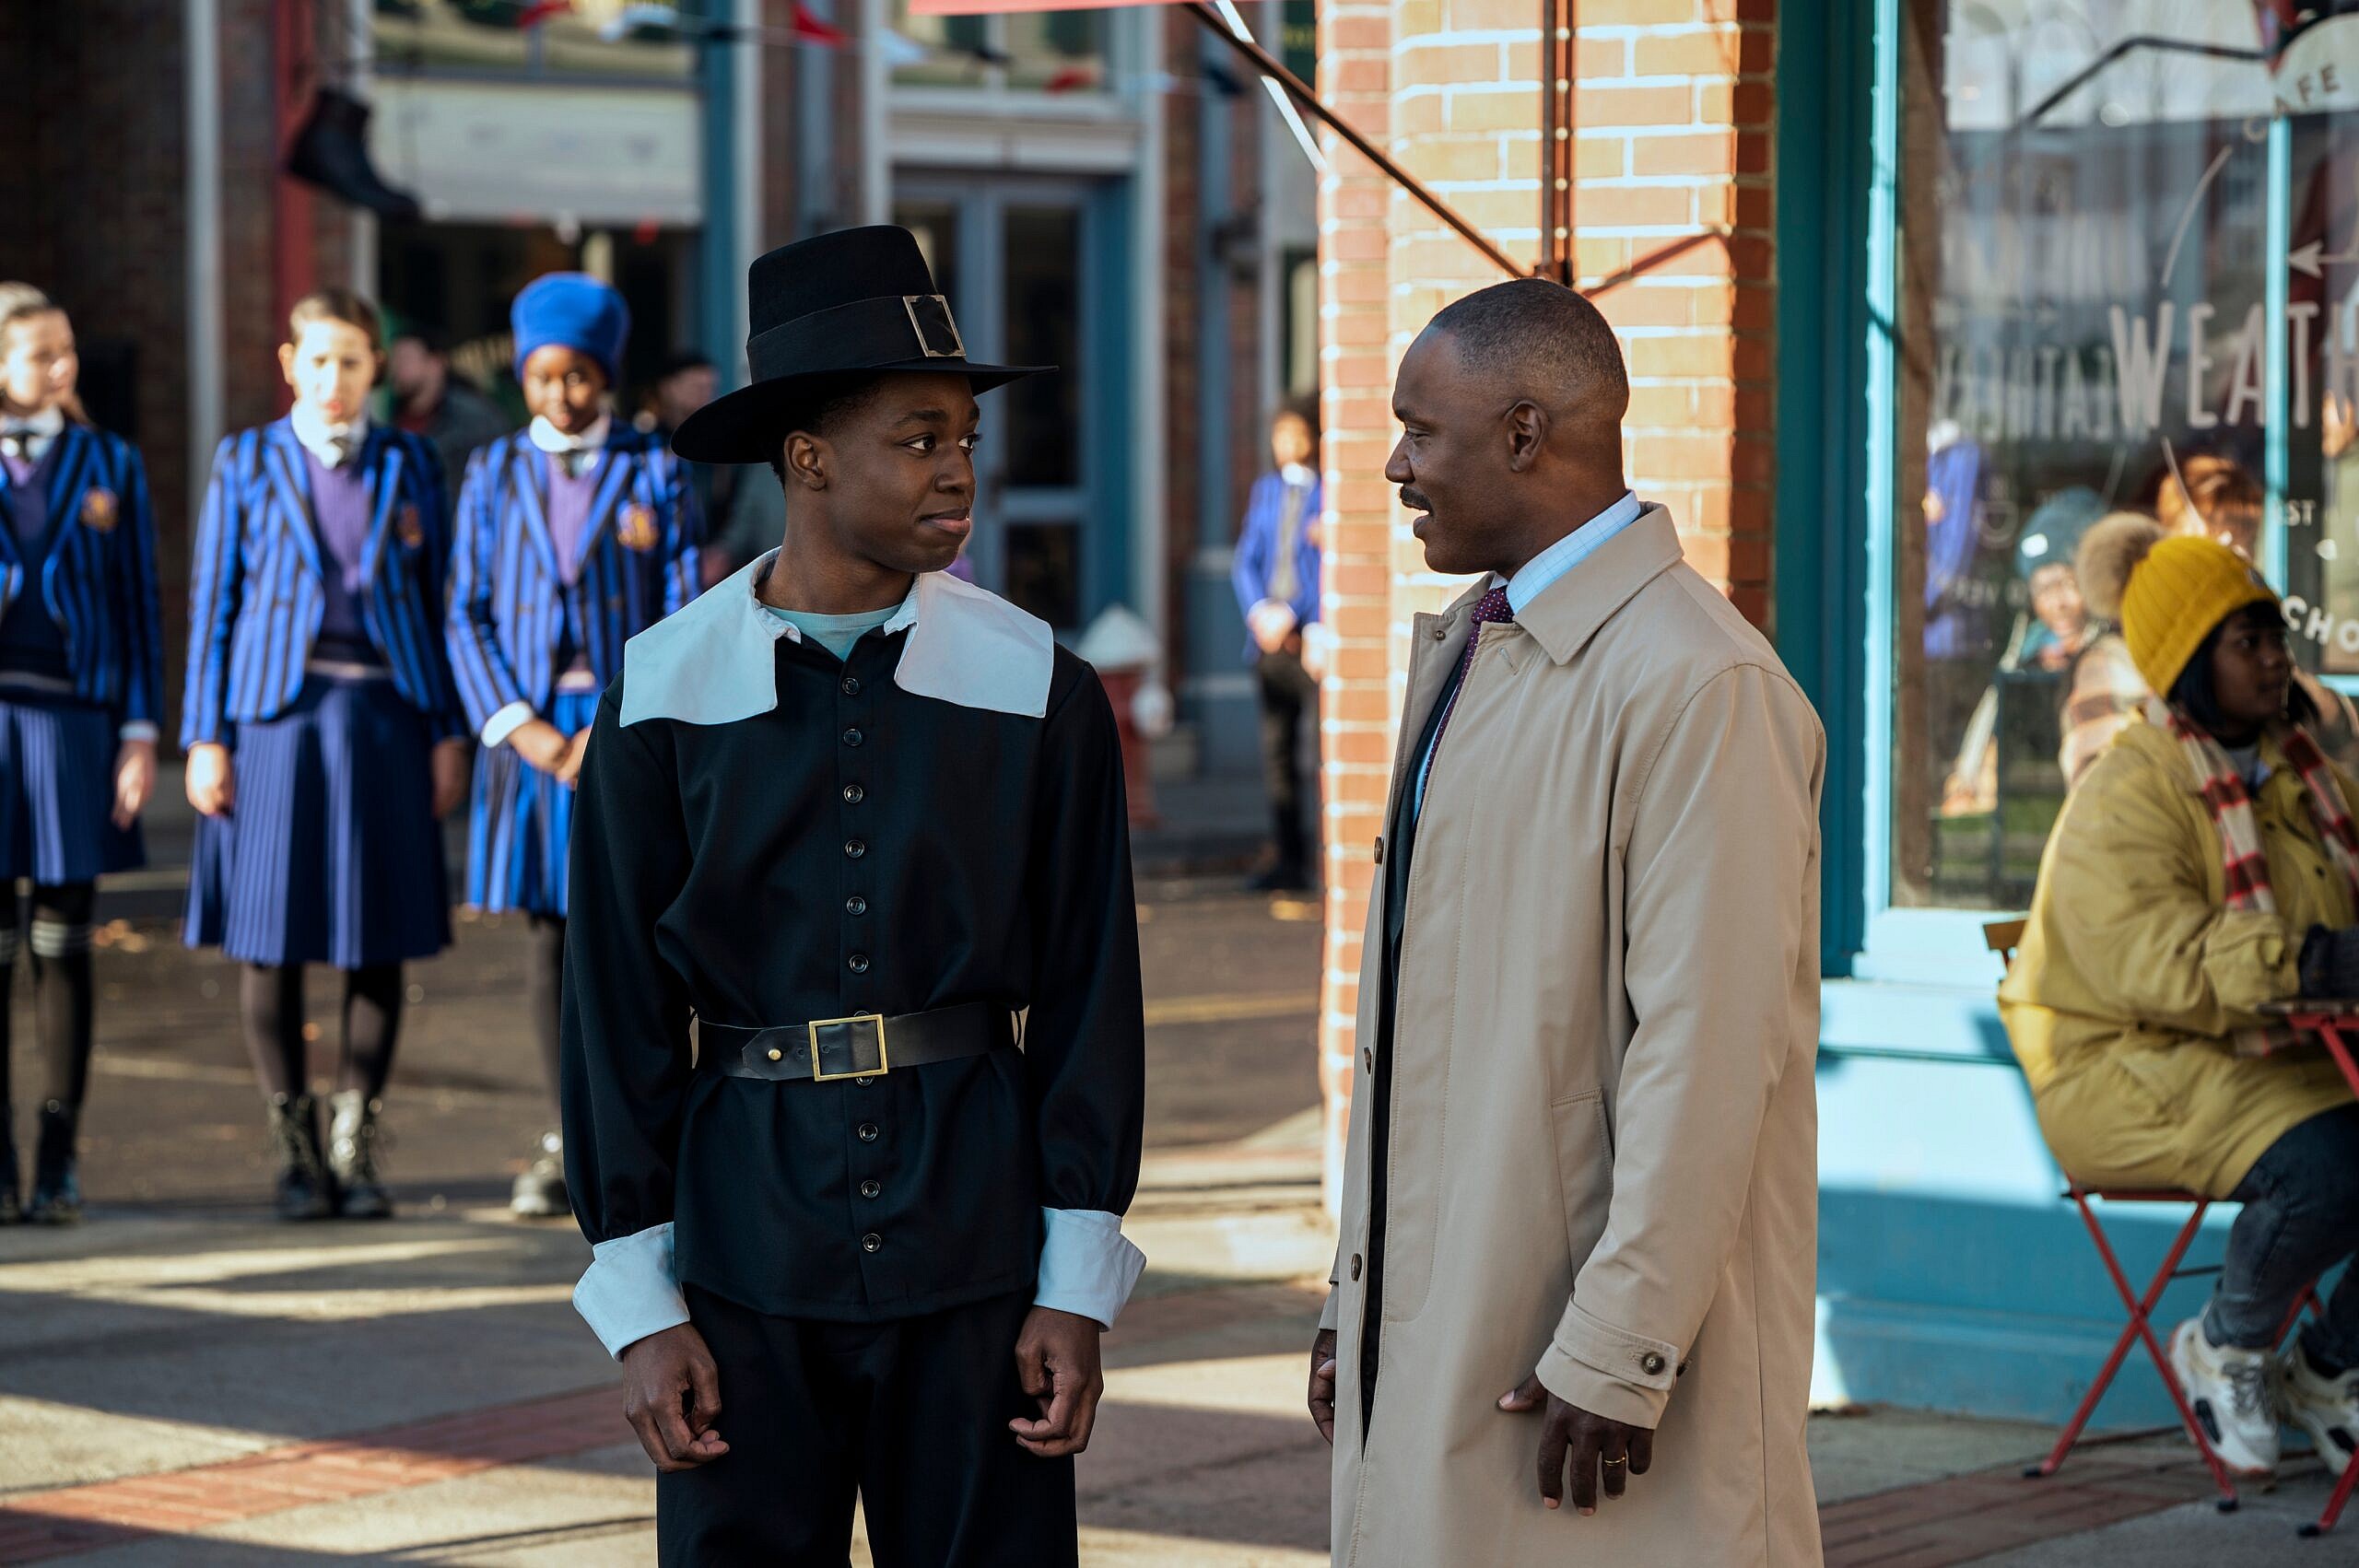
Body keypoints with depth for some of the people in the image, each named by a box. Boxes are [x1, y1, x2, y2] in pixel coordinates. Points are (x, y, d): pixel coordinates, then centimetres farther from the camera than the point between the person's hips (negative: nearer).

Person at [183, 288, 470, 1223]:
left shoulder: (408, 464, 9)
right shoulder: (246, 463, 6)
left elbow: (438, 601, 9)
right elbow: (213, 603, 4)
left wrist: (449, 733, 4)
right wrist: (204, 739, -2)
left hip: (382, 717, 1)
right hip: (275, 715, -1)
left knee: (379, 935, 0)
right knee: (271, 935, -1)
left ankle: (357, 1147, 9)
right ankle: (294, 1152, 10)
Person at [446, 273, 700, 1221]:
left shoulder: (654, 473, 3)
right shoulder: (495, 475, 9)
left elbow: (686, 621, -1)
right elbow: (469, 616, 6)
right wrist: (516, 726, -8)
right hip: (532, 728, 2)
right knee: (548, 936, 2)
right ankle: (573, 1140, 12)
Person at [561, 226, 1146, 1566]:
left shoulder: (1038, 691, 0)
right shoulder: (665, 698, -1)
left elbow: (1090, 992, 2)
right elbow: (618, 1005, 2)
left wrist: (1077, 1290, -1)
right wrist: (642, 1304, -2)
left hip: (973, 1245, 0)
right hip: (747, 1243, 0)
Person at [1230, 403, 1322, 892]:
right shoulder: (1266, 490, 19)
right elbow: (1247, 561, 17)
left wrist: (1291, 614, -13)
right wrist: (1258, 609, -1)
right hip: (1270, 637, 6)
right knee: (1276, 752, 4)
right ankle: (1290, 860, 10)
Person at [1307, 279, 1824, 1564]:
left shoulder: (1697, 685, -15)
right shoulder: (1458, 648, 16)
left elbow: (1705, 1057, -19)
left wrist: (1615, 1360, -20)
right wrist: (1357, 1299, 16)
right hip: (1432, 1336, 8)